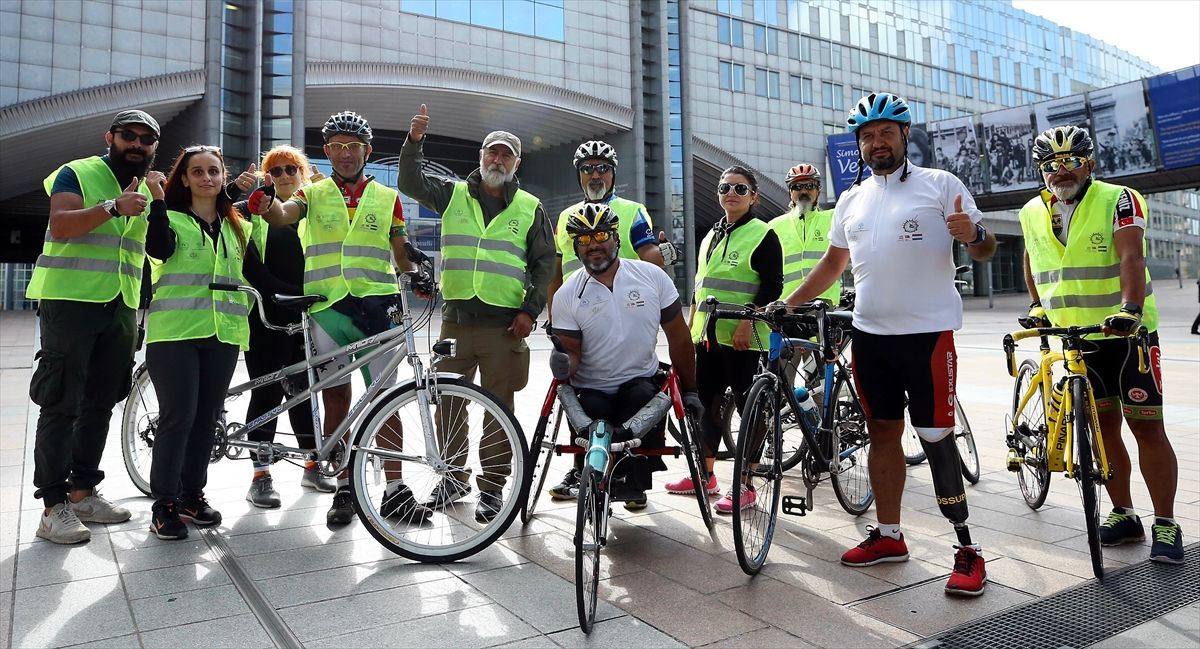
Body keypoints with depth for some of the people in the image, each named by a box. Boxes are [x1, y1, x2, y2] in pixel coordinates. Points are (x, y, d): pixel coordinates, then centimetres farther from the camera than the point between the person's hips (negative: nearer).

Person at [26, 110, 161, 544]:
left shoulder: (150, 188, 17)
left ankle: (82, 491, 20)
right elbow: (60, 224, -18)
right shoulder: (77, 173, -1)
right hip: (70, 301, -6)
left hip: (121, 308, 6)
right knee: (61, 405, -5)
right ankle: (54, 504, 0)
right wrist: (113, 207, -29)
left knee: (99, 404, 10)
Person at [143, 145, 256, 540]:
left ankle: (192, 494, 19)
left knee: (206, 418, 8)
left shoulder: (238, 227, 19)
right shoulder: (172, 218, 6)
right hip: (175, 331, -4)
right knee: (178, 417, -9)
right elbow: (159, 249, -16)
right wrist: (157, 199, -20)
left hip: (223, 333, 4)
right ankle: (164, 504, 2)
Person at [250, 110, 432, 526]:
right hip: (326, 307, 0)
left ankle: (394, 490, 5)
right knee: (336, 397, 5)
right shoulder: (313, 194, 10)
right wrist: (267, 206, -34)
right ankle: (344, 488, 15)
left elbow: (401, 254, 12)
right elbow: (284, 214, -10)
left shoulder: (387, 198, 13)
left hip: (375, 305, 0)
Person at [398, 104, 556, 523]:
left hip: (505, 325, -1)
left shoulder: (529, 208, 9)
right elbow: (411, 183, 1)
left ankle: (492, 486, 13)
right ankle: (454, 477, 23)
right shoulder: (454, 195, 12)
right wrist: (415, 141, -13)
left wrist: (530, 310, -3)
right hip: (456, 319, 2)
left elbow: (544, 263, 7)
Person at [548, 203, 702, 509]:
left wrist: (689, 390, 4)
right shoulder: (568, 294, -3)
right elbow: (572, 351, 0)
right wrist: (564, 365, -25)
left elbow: (678, 337, 3)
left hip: (641, 382, 1)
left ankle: (632, 482, -7)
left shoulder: (652, 276, -3)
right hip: (592, 392, 0)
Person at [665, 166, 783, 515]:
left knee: (749, 407, 0)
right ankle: (705, 475, 24)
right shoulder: (711, 236, 18)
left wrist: (747, 324, -20)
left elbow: (772, 286, -11)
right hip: (708, 335, 8)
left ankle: (744, 486, 8)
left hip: (743, 338, -7)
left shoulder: (763, 235, -4)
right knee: (706, 403, 12)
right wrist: (692, 325, 18)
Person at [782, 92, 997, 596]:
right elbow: (834, 262, 21)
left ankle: (967, 549, 5)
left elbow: (985, 249, -3)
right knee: (882, 432, 11)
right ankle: (888, 535, 23)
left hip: (928, 332, -5)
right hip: (869, 333, 5)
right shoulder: (851, 199, 14)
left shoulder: (940, 184, 0)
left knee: (935, 438, -6)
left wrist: (973, 234, -26)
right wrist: (788, 303, 16)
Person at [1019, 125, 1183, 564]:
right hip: (1074, 338, 4)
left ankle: (1165, 525, 7)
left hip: (1126, 333, -4)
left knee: (1147, 428, -2)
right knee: (1102, 427, 9)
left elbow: (1131, 257, -21)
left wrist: (1130, 308, -34)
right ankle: (1124, 515, 20)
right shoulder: (1032, 213, 6)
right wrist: (1036, 304, 15)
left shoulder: (1118, 200, -8)